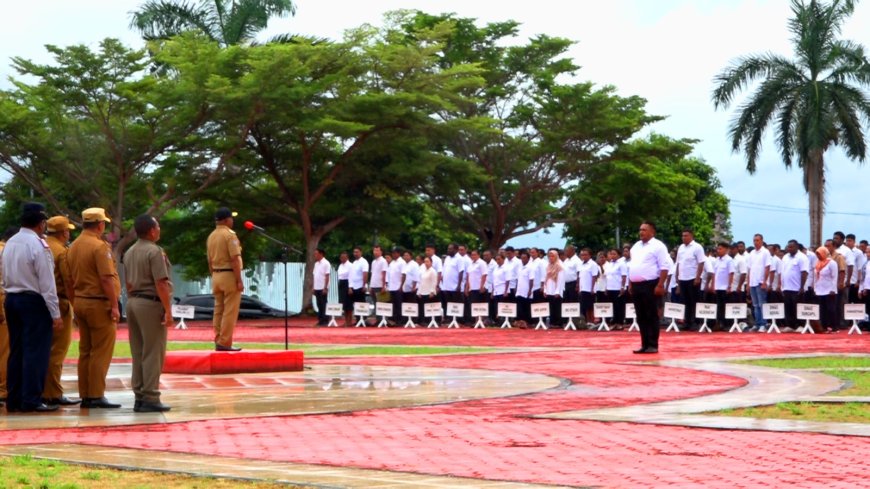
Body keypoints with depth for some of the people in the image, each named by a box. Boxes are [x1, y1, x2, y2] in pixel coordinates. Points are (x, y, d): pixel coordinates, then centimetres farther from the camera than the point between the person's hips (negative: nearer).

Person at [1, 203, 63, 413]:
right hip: (34, 301, -8)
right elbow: (47, 283, -15)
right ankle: (31, 400, -5)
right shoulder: (38, 245, -14)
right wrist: (55, 314, -13)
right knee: (36, 352, -4)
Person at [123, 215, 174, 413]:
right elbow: (161, 283, -18)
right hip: (151, 303, -8)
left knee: (138, 353, 11)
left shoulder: (129, 253, 14)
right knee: (153, 354, -5)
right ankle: (150, 398, -5)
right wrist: (168, 310, -17)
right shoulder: (154, 252, -13)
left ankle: (139, 397, 14)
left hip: (133, 302, 8)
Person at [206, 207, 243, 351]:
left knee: (218, 310, 12)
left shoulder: (211, 236, 11)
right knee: (230, 311, -5)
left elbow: (210, 261, 15)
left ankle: (218, 341, 14)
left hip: (216, 276, 8)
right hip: (230, 275, -8)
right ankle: (225, 343, -7)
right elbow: (234, 259, -18)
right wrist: (239, 280, -17)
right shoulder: (230, 234, -13)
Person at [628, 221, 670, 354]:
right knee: (641, 317, 8)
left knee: (651, 316, -4)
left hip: (650, 285, -7)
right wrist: (630, 284, 15)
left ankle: (653, 345, -1)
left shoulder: (657, 246, -7)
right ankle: (645, 344, 13)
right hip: (636, 286, 7)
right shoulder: (636, 247, 17)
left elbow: (664, 267, -12)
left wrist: (660, 285, -18)